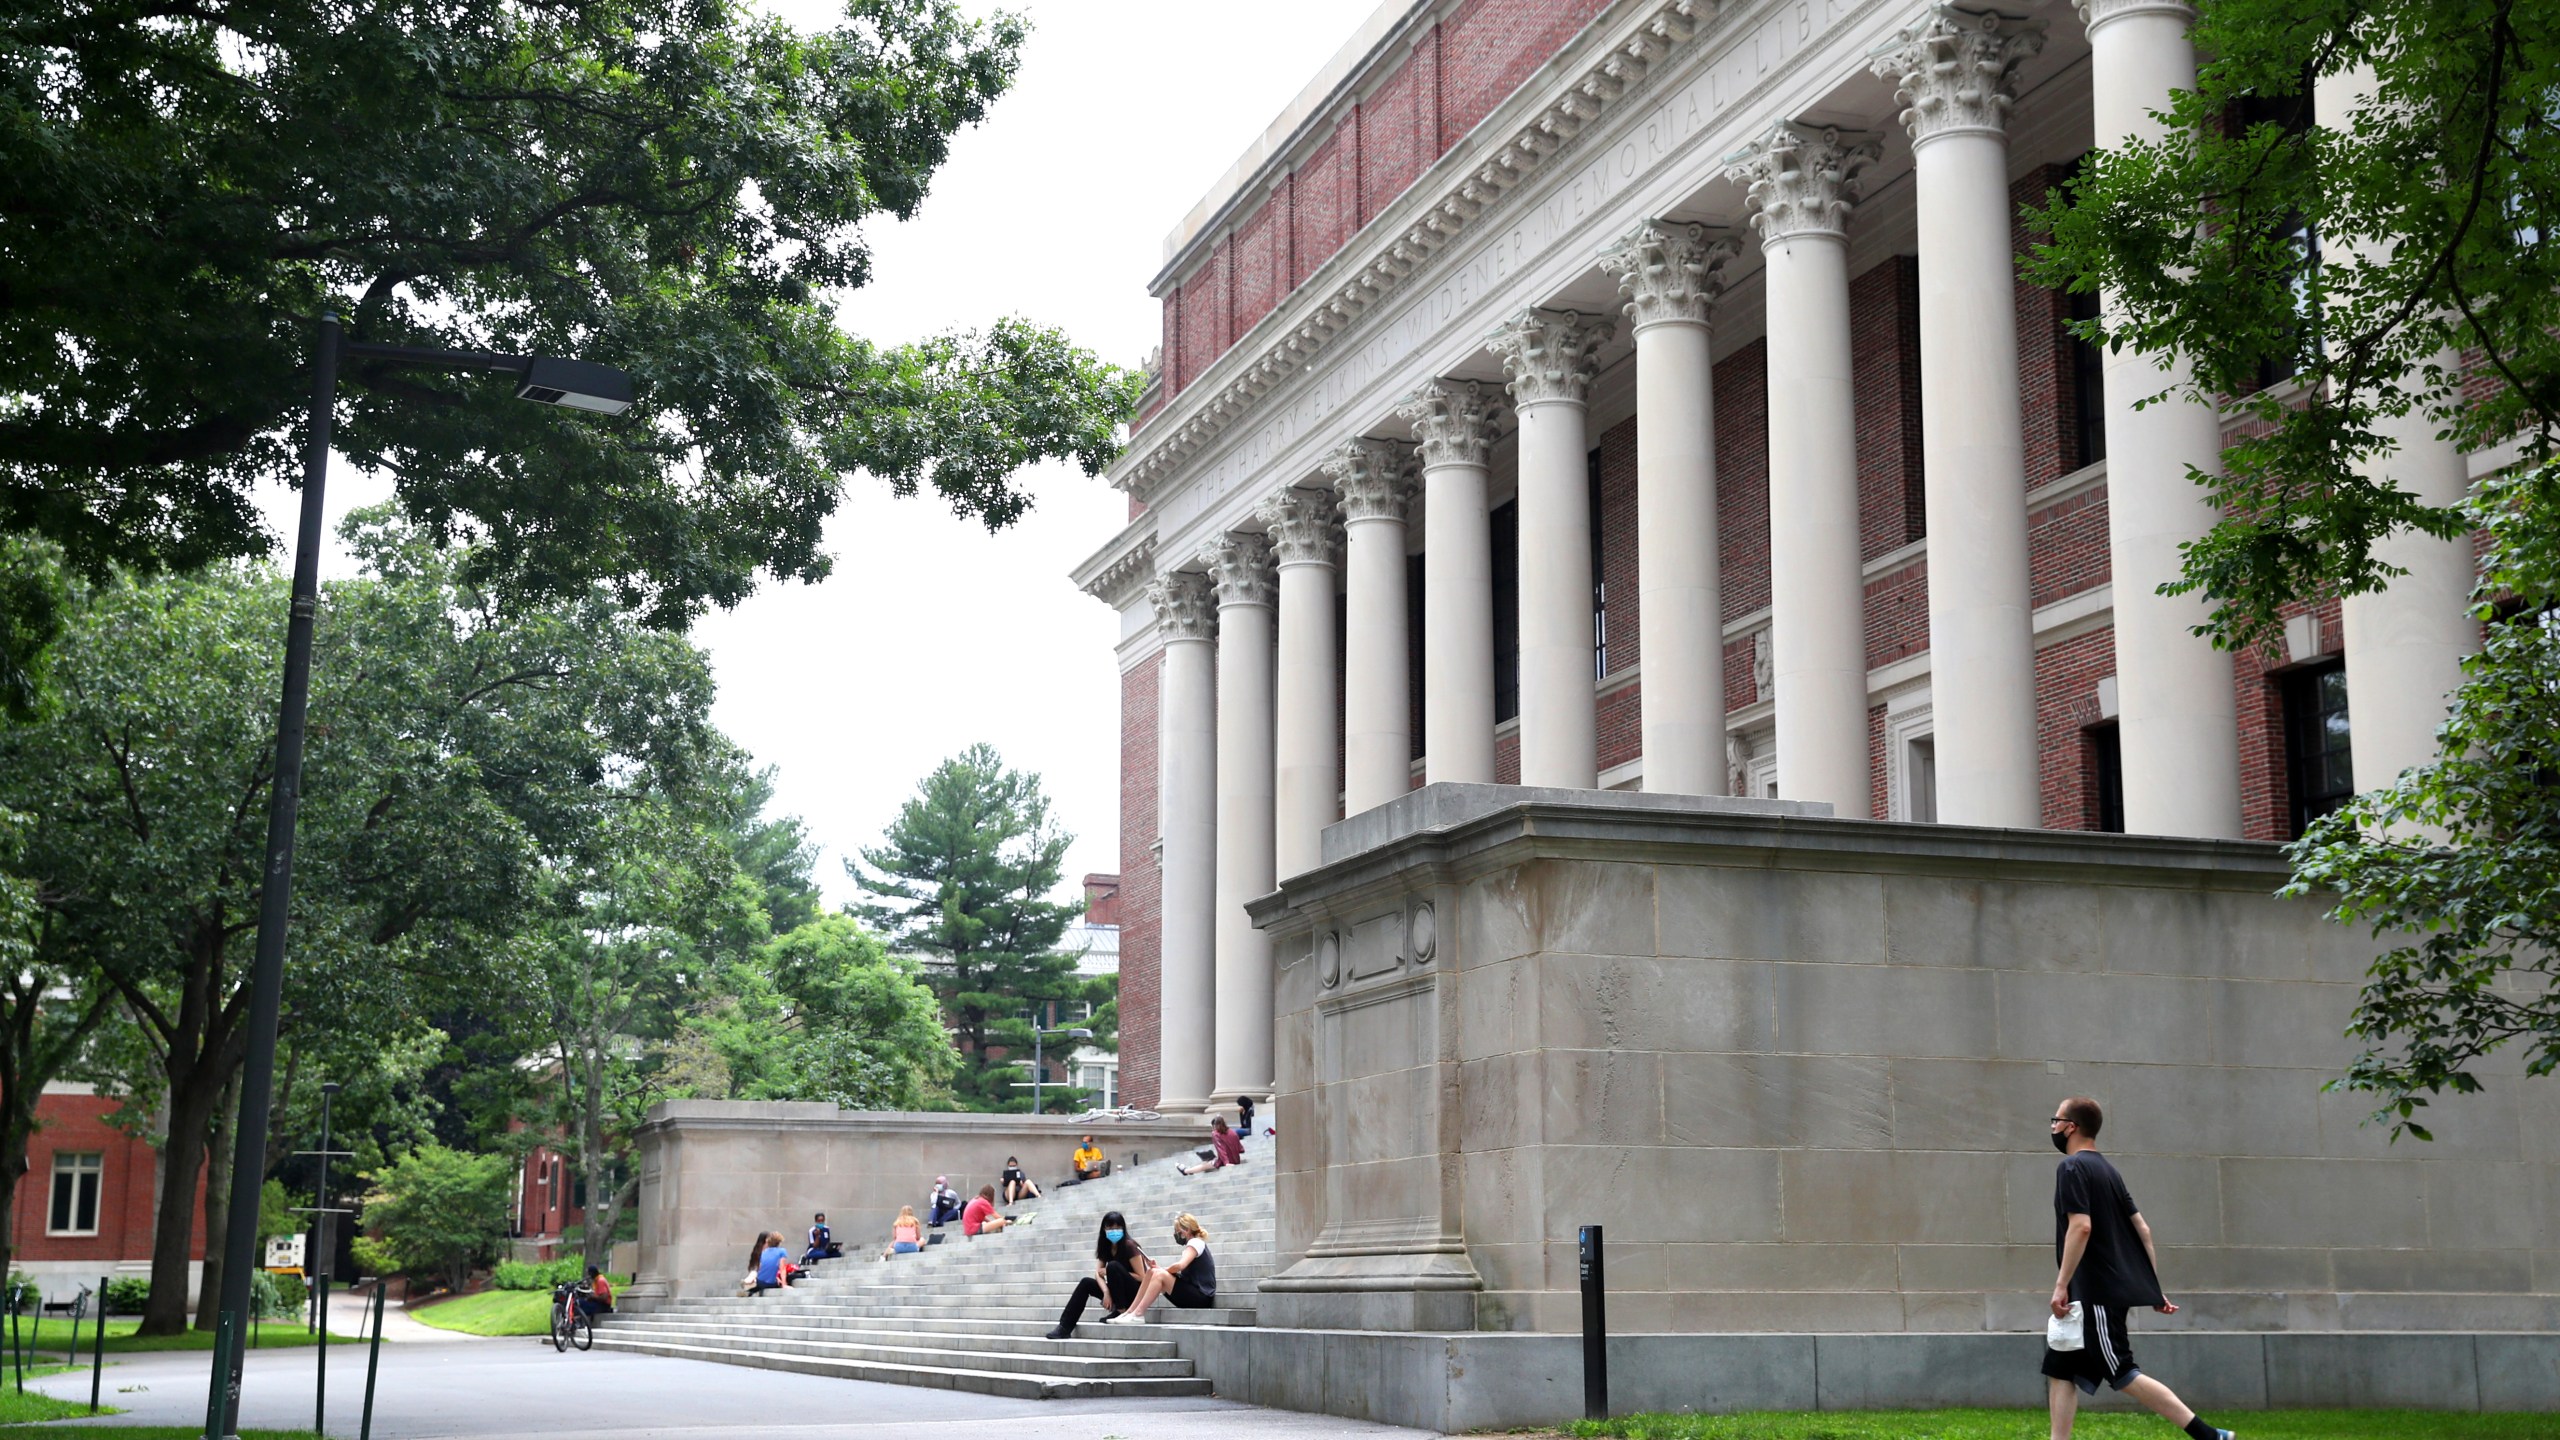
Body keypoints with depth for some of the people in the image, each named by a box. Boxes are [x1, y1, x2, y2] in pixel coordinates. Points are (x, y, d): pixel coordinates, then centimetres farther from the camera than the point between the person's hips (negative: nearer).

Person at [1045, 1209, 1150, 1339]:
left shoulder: (1129, 1246, -14)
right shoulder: (1105, 1247, 5)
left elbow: (1142, 1277, -16)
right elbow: (1098, 1273, -6)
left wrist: (1110, 1272, -16)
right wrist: (1106, 1292, -27)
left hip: (1136, 1293, -7)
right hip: (1117, 1293, 7)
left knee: (1113, 1266, -28)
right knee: (1086, 1283, -10)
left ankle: (1121, 1311, -17)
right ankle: (1065, 1327, -16)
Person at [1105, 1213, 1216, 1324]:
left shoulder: (1196, 1243, -4)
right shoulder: (1192, 1245, 24)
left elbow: (1180, 1266, -20)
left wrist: (1162, 1270, -4)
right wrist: (1158, 1269, -4)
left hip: (1202, 1297, -9)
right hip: (1191, 1294, 9)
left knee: (1159, 1275, -23)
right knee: (1152, 1273, -2)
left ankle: (1137, 1315, -27)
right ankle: (1129, 1312, -8)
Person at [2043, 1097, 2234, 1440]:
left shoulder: (2072, 1167, -11)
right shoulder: (2107, 1170, 16)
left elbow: (2081, 1226, -23)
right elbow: (2142, 1229, 15)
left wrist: (2061, 1285, -20)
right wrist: (2152, 1288, 17)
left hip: (2096, 1292, -10)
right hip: (2112, 1288, 10)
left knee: (2124, 1376, -7)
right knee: (2060, 1370, 10)